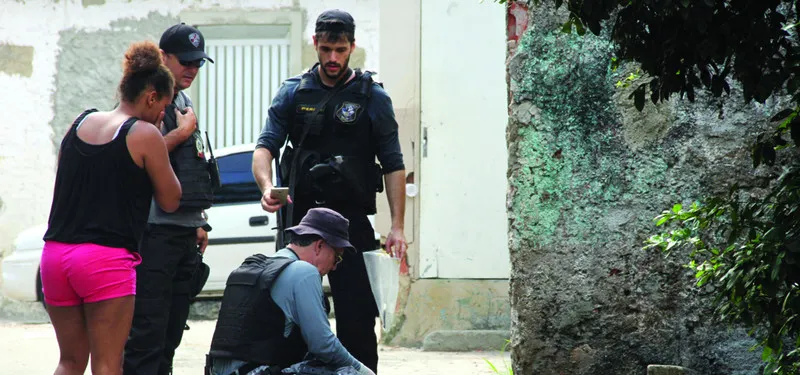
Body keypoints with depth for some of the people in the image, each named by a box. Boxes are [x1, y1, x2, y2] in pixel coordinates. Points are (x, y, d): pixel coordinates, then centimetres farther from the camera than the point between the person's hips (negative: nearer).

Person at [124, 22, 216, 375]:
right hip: (155, 230, -8)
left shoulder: (184, 103, 19)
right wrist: (182, 133, -12)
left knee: (171, 332, 10)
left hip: (185, 230, 8)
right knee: (148, 331, -10)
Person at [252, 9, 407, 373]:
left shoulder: (372, 97, 2)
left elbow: (393, 165, 2)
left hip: (351, 219, -2)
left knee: (356, 311, -3)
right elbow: (266, 145, -1)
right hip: (299, 214, 2)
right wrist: (266, 186, -22)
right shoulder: (293, 93, 7)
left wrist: (397, 226, -6)